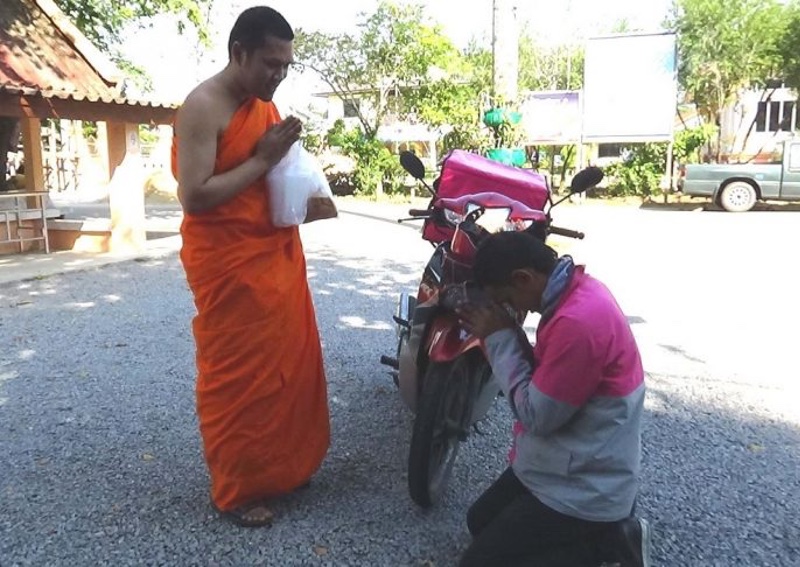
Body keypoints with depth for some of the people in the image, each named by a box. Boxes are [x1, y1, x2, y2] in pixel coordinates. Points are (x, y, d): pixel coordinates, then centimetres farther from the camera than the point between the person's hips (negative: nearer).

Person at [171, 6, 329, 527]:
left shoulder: (266, 105, 11)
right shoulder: (203, 107, -14)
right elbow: (194, 196, -22)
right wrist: (261, 160, -19)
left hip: (277, 256, 8)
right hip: (229, 265, -8)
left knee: (288, 362, 15)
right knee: (237, 376, 2)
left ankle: (282, 464, 33)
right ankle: (237, 488, 20)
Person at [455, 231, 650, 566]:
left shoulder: (578, 321, -32)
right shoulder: (578, 290, 0)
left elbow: (536, 415, -24)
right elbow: (544, 376, 8)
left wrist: (500, 338, -17)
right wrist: (502, 335, -5)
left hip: (583, 490, -10)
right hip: (578, 469, 10)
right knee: (479, 522, 21)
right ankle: (605, 533, 17)